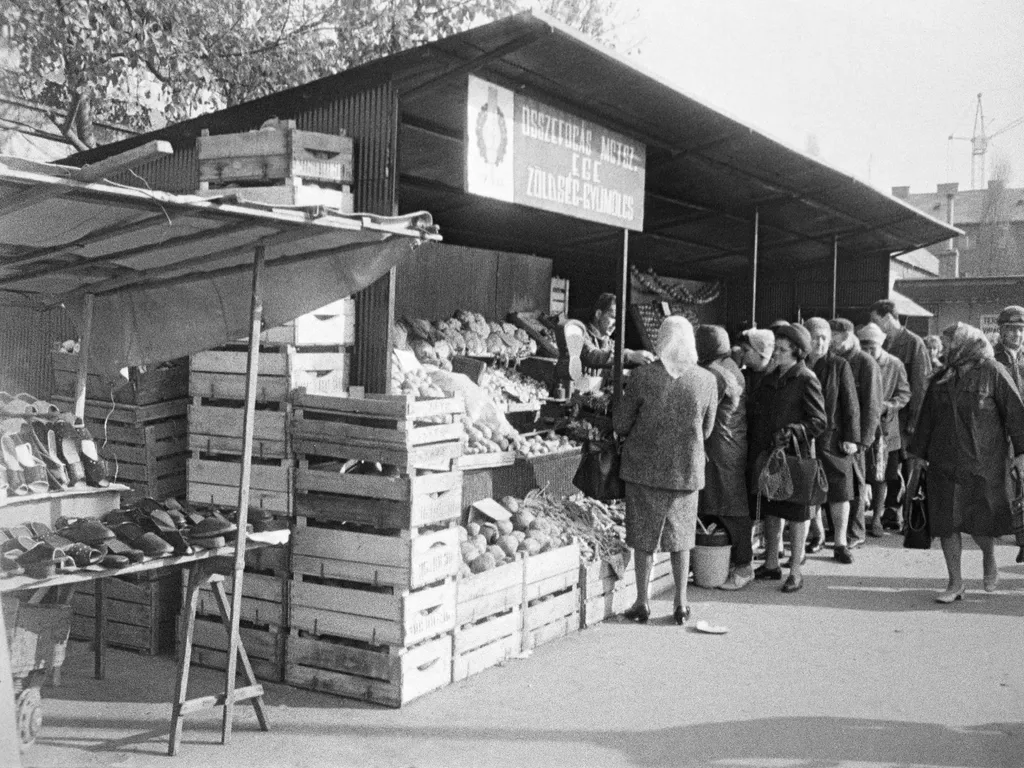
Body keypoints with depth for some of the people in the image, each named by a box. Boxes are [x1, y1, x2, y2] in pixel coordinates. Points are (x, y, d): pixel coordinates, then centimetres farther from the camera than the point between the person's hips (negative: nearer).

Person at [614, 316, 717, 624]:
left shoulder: (642, 376, -13)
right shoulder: (707, 381, -7)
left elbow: (620, 424, -6)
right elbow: (706, 430, 5)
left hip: (644, 466, -2)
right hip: (687, 469, 2)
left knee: (643, 535, 11)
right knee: (681, 535, 15)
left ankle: (642, 602, 16)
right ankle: (681, 603, 19)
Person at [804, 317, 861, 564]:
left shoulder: (839, 366, -1)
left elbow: (850, 404, -3)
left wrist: (851, 438, -8)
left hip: (833, 438, -2)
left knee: (839, 490, 1)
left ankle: (840, 542, 9)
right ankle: (817, 534, 28)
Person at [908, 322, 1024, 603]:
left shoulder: (992, 372, -6)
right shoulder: (943, 377, 9)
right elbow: (927, 417, 14)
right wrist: (919, 452, 15)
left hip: (983, 461, -4)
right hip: (945, 461, 5)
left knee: (980, 520, 2)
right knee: (946, 520, 2)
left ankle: (989, 559, 35)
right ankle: (955, 582, 11)